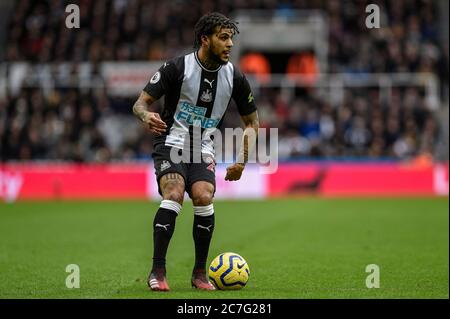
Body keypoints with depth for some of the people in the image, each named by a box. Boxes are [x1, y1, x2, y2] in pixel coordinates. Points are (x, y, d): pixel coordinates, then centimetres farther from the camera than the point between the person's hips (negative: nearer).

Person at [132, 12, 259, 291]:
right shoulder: (178, 67, -10)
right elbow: (141, 103, -7)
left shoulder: (234, 77, 0)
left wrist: (242, 160, 0)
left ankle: (200, 273, -6)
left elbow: (252, 122, 12)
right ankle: (158, 271, -22)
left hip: (203, 148, 3)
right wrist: (147, 116, -32)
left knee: (204, 196, -23)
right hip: (171, 142, -3)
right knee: (174, 195, -27)